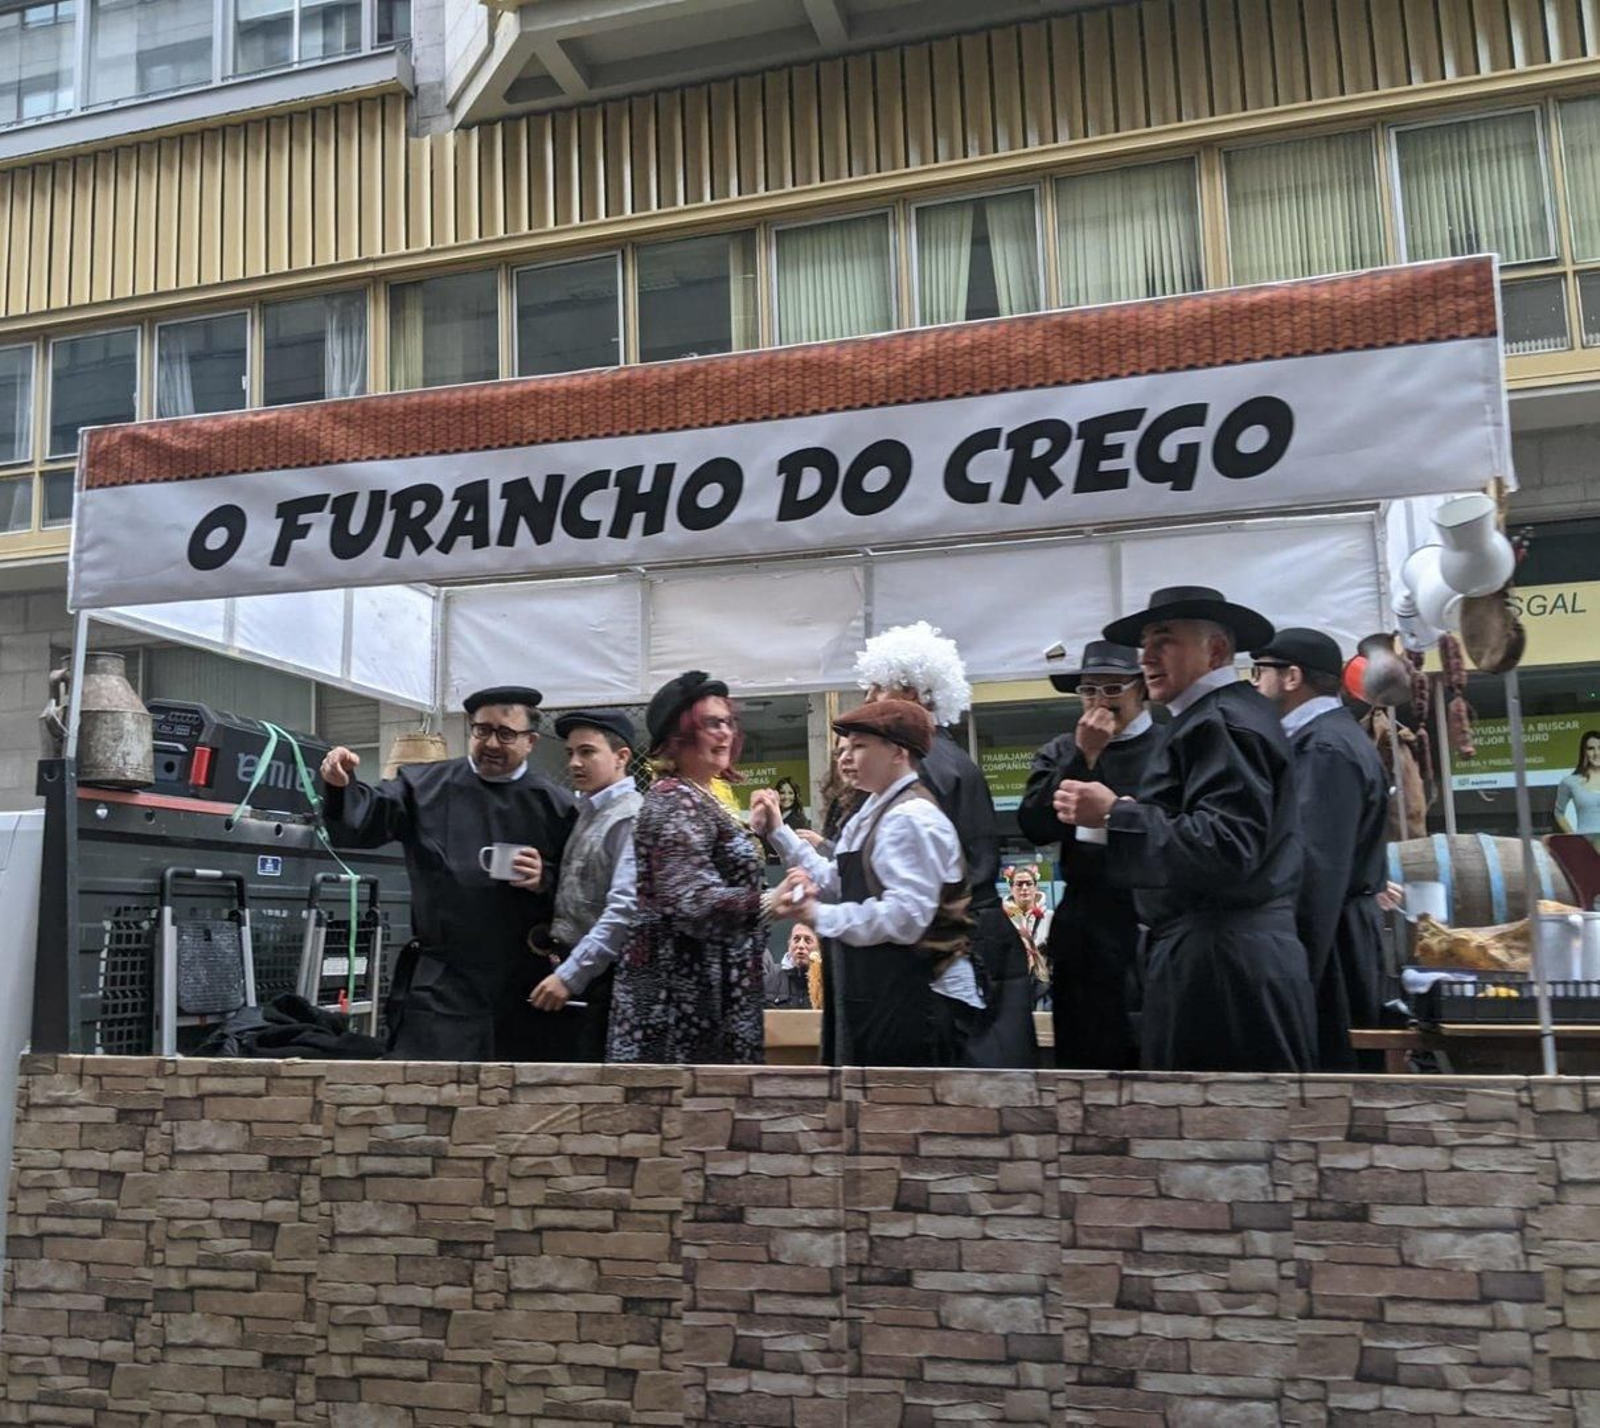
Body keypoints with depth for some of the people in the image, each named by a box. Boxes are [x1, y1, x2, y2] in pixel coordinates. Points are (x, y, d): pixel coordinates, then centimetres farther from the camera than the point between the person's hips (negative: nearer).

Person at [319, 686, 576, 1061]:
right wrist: (342, 786, -21)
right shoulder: (426, 786, 8)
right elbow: (363, 821, -2)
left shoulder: (556, 806, 6)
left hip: (523, 988, 1)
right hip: (439, 984, -1)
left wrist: (545, 882, -12)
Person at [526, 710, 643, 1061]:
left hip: (599, 977, -8)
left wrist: (570, 975, -19)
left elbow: (624, 909, -20)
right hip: (568, 971, 8)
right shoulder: (584, 813, 16)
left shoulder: (631, 817, -11)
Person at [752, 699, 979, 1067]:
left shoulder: (911, 817, -17)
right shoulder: (875, 812, 15)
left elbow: (905, 917, -25)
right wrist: (778, 832, 13)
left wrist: (820, 916, -19)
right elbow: (835, 882, 14)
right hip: (881, 998, 10)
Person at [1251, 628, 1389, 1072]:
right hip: (1326, 945, 10)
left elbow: (1318, 870, -22)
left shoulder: (1325, 747, -16)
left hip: (1320, 948, -10)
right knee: (1328, 1067, 13)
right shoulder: (1324, 738, 15)